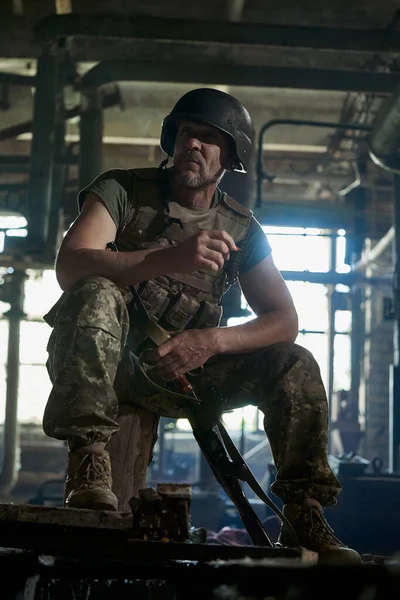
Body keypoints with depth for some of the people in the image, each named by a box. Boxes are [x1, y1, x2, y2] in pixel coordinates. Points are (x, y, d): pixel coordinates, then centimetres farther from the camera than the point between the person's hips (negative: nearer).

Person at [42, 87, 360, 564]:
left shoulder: (240, 230, 7)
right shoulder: (121, 190, -4)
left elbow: (283, 320, 1)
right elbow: (69, 266, -21)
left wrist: (211, 341, -21)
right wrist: (168, 260, -38)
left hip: (182, 370, 3)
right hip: (111, 365, -3)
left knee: (294, 366, -15)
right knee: (95, 295, -34)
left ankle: (303, 520, -10)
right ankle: (88, 467, -36)